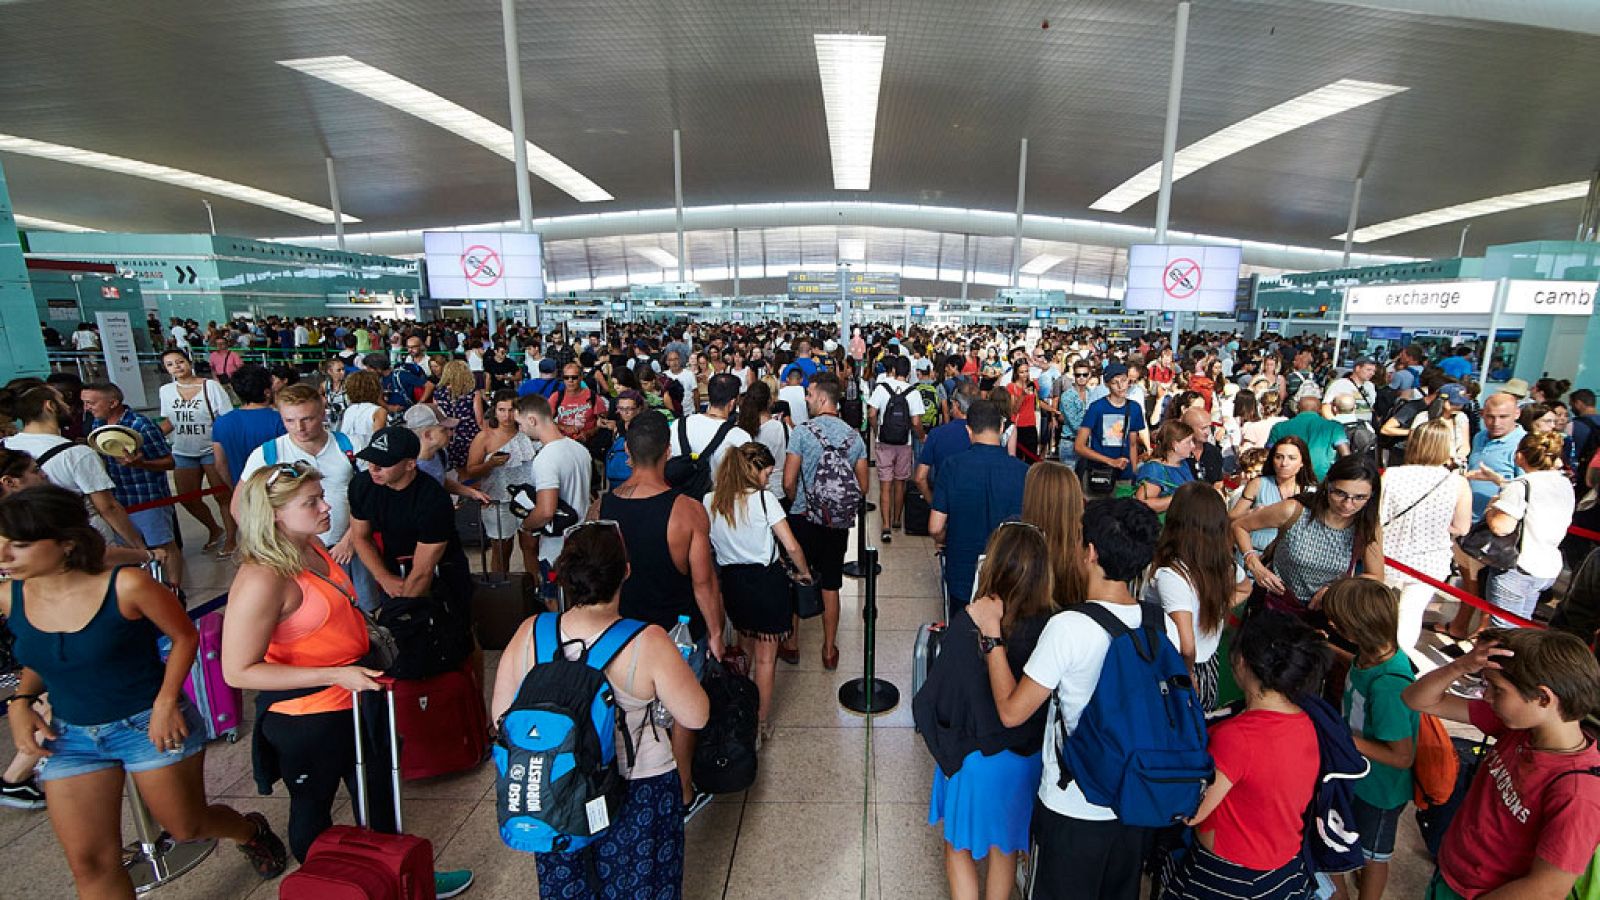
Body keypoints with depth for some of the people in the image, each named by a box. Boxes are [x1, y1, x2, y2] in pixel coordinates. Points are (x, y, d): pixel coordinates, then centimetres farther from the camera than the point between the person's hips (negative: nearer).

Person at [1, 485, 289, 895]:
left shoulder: (126, 585, -22)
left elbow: (185, 637, -9)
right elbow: (40, 657, 14)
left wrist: (166, 702, -16)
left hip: (150, 724, -4)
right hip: (70, 737, 5)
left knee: (187, 827, 11)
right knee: (90, 862, 7)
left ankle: (250, 831, 44)